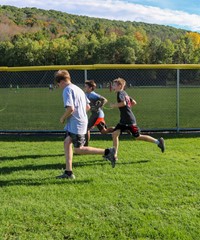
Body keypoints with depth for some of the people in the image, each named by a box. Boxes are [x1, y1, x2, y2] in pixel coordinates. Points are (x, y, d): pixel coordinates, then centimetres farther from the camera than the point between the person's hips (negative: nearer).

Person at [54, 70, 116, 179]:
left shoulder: (67, 90, -13)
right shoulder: (78, 89, 16)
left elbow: (70, 108, -25)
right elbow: (88, 106, 19)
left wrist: (63, 118, -9)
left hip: (76, 124, -10)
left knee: (78, 150, -4)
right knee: (67, 143, 11)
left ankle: (107, 152, -6)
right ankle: (68, 172, 11)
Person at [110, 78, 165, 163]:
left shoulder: (120, 93, -13)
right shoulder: (124, 93, 14)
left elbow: (123, 103, -30)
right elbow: (134, 102, 17)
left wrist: (114, 105, -17)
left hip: (129, 121, -9)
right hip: (123, 121, 9)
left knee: (138, 137, 2)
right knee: (114, 134, 0)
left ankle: (158, 141, 14)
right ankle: (115, 155, 2)